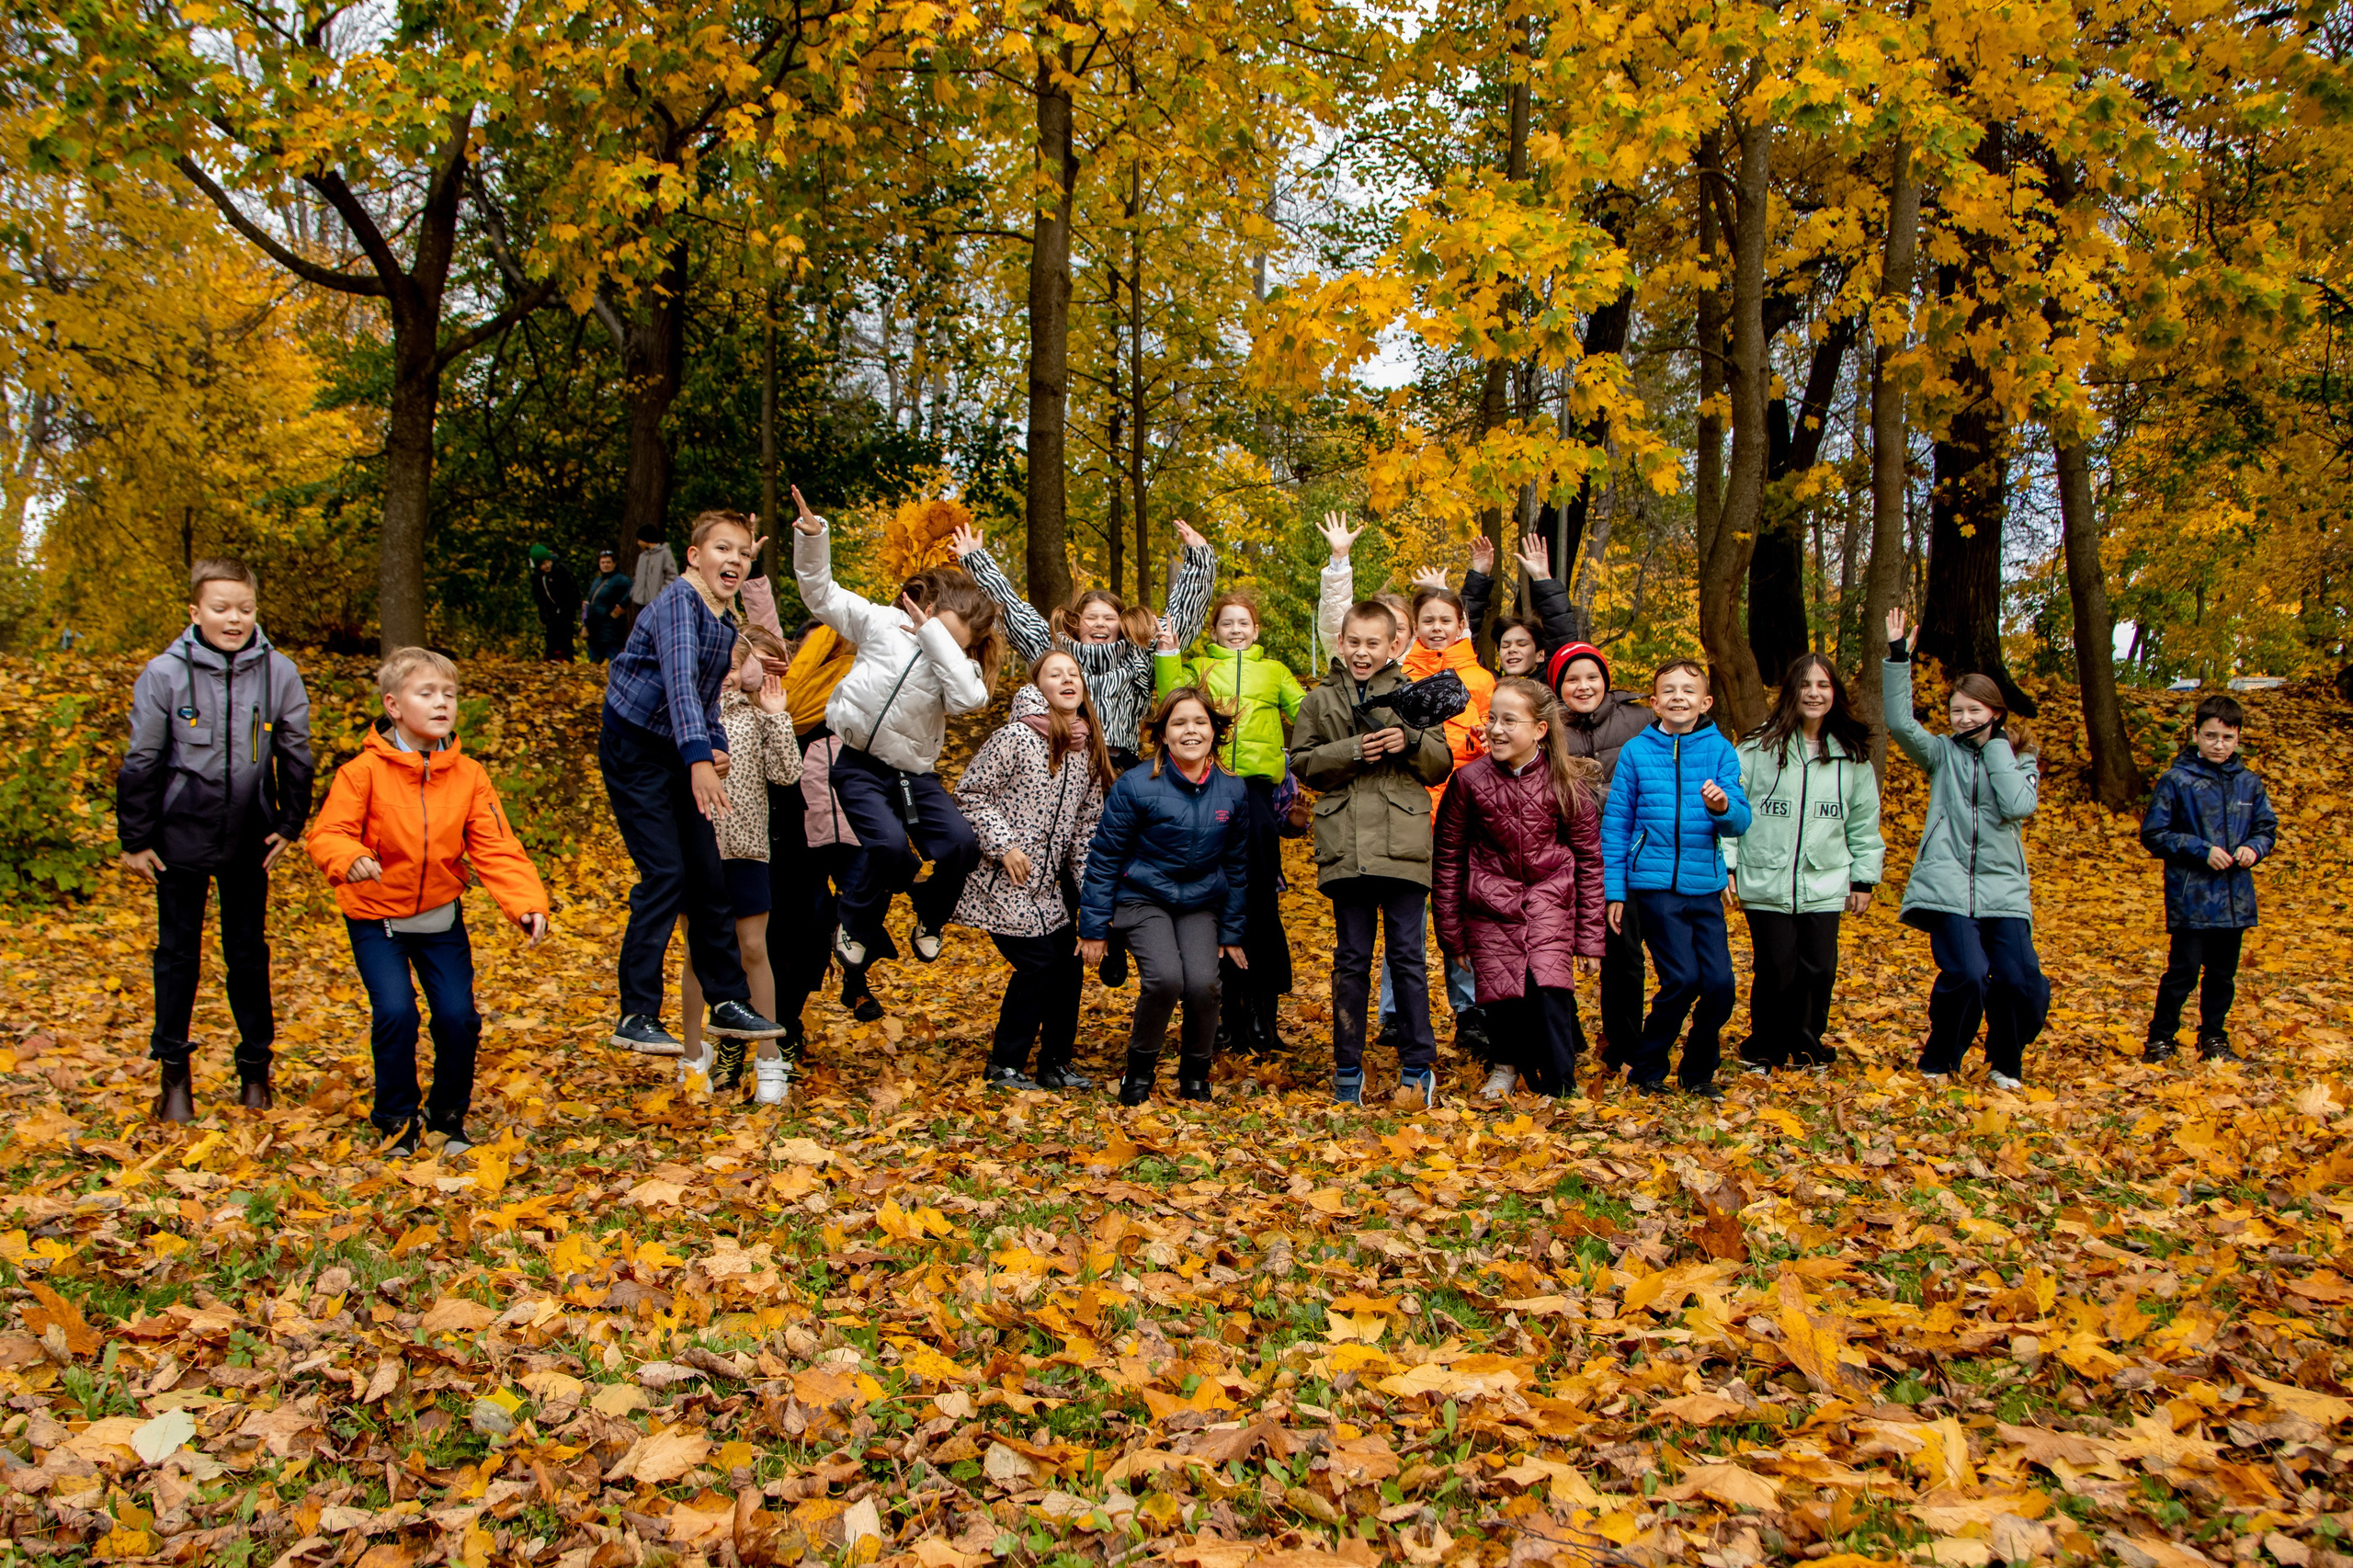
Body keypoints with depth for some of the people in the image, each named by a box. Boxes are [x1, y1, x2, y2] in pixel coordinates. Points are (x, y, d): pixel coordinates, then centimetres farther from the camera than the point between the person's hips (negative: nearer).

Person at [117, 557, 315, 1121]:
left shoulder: (278, 673, -5)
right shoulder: (164, 674, -9)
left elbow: (295, 756, 7)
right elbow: (141, 762, -2)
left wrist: (290, 825, 6)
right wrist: (135, 839, 0)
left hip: (249, 840, 1)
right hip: (181, 839, -1)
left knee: (249, 951, 11)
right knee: (178, 953, 7)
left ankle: (255, 1065, 23)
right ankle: (173, 1073, 17)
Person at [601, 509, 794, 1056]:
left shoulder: (728, 620, 8)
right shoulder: (679, 602, -20)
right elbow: (680, 680, -35)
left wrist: (719, 750, 1)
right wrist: (699, 758, -47)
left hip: (680, 756, 8)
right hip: (635, 750, -8)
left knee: (709, 876, 8)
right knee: (665, 875, -13)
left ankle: (728, 1004, 17)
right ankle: (636, 1017, -5)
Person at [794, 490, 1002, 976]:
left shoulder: (957, 661, 7)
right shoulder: (882, 624, 1)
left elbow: (970, 697, -16)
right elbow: (822, 595, 2)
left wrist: (935, 638, -14)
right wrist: (812, 539, -12)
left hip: (916, 772, 4)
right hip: (862, 766, -3)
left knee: (961, 845, -17)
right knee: (889, 844, -27)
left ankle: (929, 920, 15)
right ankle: (855, 929, 2)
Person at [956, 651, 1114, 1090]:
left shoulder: (1088, 750, 7)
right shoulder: (1016, 737, -13)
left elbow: (1087, 823, 12)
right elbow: (969, 792, -11)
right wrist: (1003, 845, -17)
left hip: (1048, 885, 7)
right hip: (1002, 879, -7)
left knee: (1069, 963, 5)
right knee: (1037, 963, -9)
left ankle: (1056, 1064, 20)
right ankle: (1004, 1066, 6)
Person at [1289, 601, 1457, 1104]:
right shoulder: (1320, 700, 11)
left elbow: (1442, 764, 10)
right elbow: (1303, 762, 6)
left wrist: (1411, 743, -10)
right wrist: (1352, 751, -9)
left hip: (1403, 844, 0)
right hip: (1346, 848, 1)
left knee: (1408, 956, 2)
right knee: (1351, 959, 7)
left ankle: (1417, 1068, 12)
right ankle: (1347, 1071, 15)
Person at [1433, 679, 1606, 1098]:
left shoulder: (1567, 783, -8)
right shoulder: (1470, 780, -9)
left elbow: (1589, 860, 2)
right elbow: (1448, 858, 2)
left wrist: (1590, 938, 2)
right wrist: (1452, 934, 4)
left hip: (1549, 896, -1)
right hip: (1491, 901, 1)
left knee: (1550, 987, -16)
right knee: (1500, 990, -4)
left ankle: (1561, 1088, -3)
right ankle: (1511, 1066, 23)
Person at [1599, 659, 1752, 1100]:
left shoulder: (1720, 751, 3)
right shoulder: (1637, 751, 0)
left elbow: (1740, 821, -2)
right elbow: (1616, 822, 4)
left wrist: (1723, 807, -25)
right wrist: (1614, 887, 2)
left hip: (1705, 886, 3)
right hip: (1655, 885, -2)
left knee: (1720, 984, -1)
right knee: (1683, 979, -11)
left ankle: (1699, 1071, 22)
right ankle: (1646, 1067, 11)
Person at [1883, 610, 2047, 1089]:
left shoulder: (2020, 760, 10)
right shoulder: (1943, 753, 9)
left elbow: (2017, 806, -10)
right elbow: (1900, 724, -8)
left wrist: (1996, 748, -4)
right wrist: (1897, 658, -15)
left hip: (2003, 889, 1)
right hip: (1948, 885, -1)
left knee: (2023, 984, -9)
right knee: (1965, 975, -18)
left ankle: (2005, 1063, 20)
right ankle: (1938, 1062, 8)